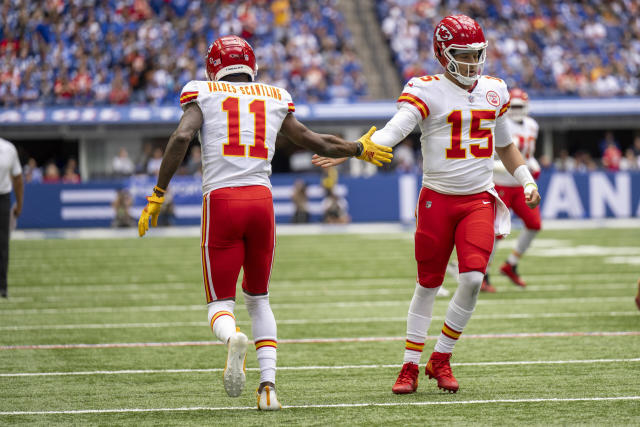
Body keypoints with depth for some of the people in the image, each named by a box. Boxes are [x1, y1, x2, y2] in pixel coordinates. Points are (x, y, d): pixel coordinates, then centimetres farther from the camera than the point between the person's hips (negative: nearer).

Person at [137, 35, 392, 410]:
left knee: (221, 303, 5)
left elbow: (182, 137, -8)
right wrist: (359, 149, 43)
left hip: (221, 200, -2)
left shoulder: (203, 94, 8)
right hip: (261, 199, 2)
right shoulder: (274, 98, 17)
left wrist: (157, 196, -5)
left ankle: (232, 338, -32)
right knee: (259, 298, 20)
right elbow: (313, 141, 25)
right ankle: (269, 383, 4)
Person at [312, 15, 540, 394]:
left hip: (480, 199, 3)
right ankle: (410, 367, 17)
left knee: (472, 278, -13)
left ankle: (441, 359, 5)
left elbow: (505, 144, 24)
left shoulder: (494, 91, 9)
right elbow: (393, 131, -22)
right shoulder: (428, 92, -8)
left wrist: (528, 181, 14)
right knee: (428, 284, 5)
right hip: (438, 199, -3)